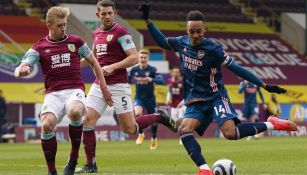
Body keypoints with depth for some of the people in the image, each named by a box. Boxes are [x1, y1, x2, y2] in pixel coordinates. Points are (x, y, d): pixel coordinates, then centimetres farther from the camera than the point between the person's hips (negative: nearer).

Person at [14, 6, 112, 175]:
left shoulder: (75, 41, 11)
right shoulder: (39, 47, 8)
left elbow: (93, 62, 20)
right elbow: (21, 69, -3)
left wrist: (103, 87, 16)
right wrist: (21, 70, -28)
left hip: (75, 90, 0)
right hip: (53, 93, 1)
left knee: (75, 112, -37)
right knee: (46, 125, -29)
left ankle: (73, 159, -15)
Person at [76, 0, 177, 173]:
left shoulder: (121, 32, -9)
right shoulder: (97, 34, 13)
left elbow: (134, 58, -14)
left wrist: (113, 67, -22)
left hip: (118, 85, -6)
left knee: (129, 128, -6)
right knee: (87, 120, -8)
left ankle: (160, 117, 20)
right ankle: (90, 165, 0)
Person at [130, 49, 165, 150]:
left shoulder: (152, 70, -11)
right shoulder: (134, 70, -2)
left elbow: (161, 81, -25)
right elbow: (128, 80, 16)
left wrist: (151, 79, -41)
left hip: (150, 98, -1)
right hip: (139, 97, 1)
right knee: (138, 113, -28)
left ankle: (154, 138, 36)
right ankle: (141, 134, -5)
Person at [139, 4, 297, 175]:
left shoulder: (213, 49, -14)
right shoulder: (181, 43, 1)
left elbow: (237, 69, -10)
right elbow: (162, 41, 20)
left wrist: (265, 85, -11)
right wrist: (147, 19, 11)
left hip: (216, 97, -5)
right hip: (195, 101, 5)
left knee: (231, 133, -27)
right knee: (184, 130, -24)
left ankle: (271, 124, -8)